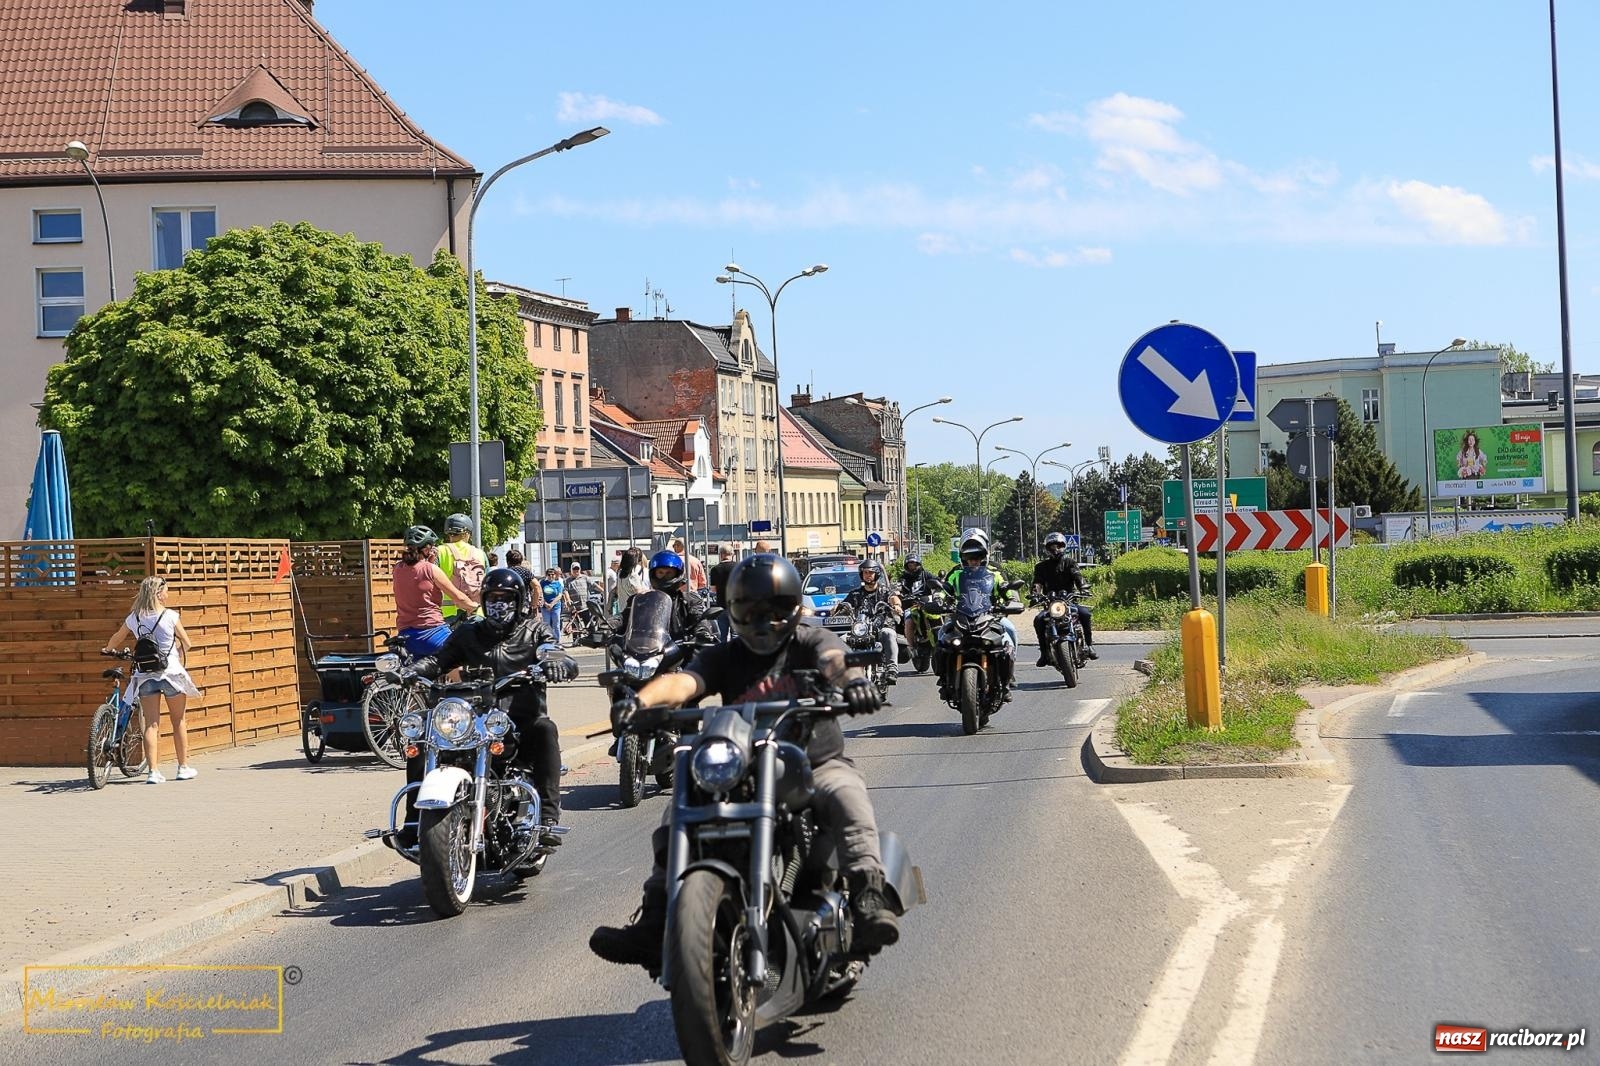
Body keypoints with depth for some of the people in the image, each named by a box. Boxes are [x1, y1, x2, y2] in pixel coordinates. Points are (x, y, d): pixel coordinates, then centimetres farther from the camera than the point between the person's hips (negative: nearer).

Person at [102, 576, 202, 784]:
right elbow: (187, 644, -1)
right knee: (179, 721, 13)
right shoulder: (170, 616, -7)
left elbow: (117, 638, 20)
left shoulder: (133, 618, 3)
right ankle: (184, 767, 19)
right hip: (172, 673, -2)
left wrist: (107, 650, 42)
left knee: (151, 725, 1)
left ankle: (153, 771, -7)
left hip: (145, 675, 2)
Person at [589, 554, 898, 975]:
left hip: (817, 763, -3)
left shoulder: (811, 641, 2)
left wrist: (851, 680, -49)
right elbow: (683, 681, -12)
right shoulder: (724, 657, 8)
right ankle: (654, 919, -17)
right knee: (680, 809, -15)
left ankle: (868, 894, -41)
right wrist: (641, 699, -35)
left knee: (846, 794, -34)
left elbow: (833, 660, -22)